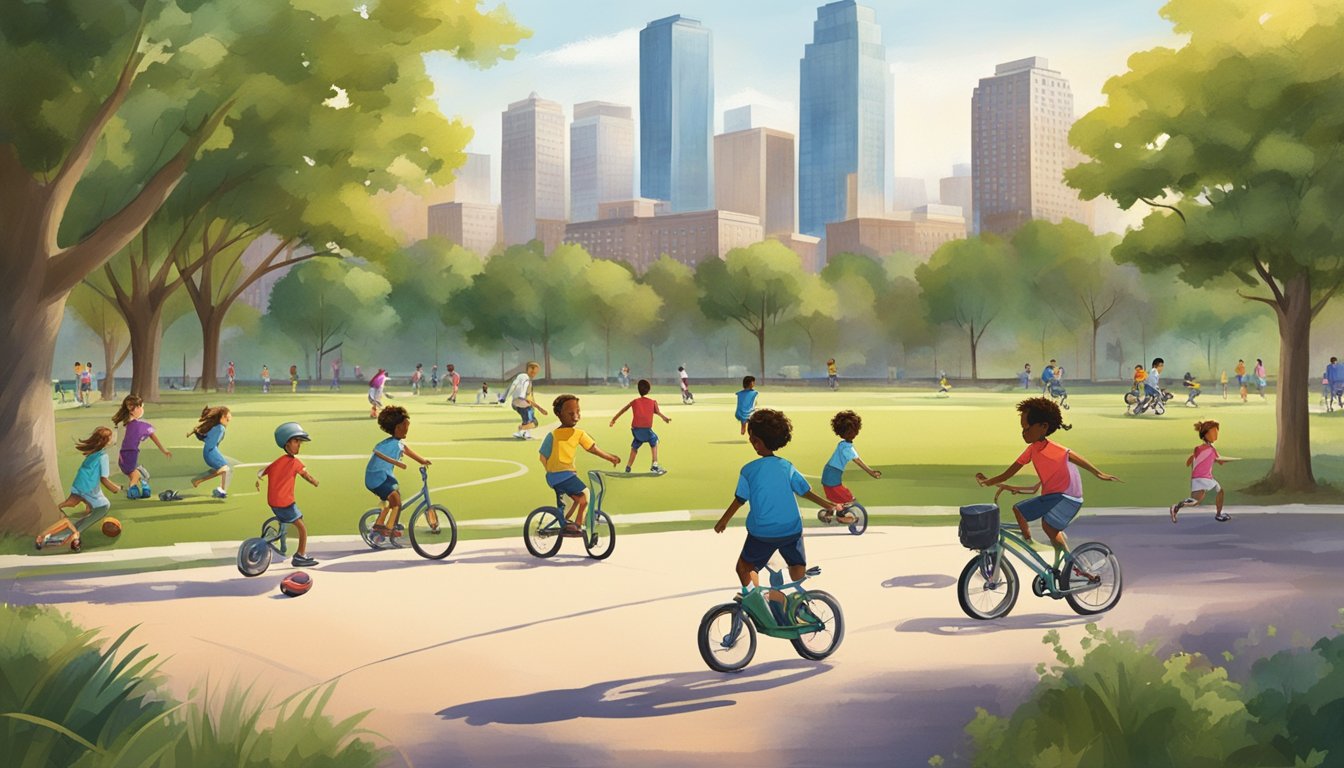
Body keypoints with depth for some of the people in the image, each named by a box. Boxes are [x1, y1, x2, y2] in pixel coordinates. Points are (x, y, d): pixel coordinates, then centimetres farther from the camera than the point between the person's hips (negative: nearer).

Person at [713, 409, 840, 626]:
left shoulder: (749, 470, -7)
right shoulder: (787, 467, 1)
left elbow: (739, 500, -1)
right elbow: (806, 491, 8)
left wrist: (723, 521, 14)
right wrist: (827, 505, 24)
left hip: (762, 533, -3)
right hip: (791, 530, 3)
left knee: (744, 567, 15)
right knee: (798, 566, 25)